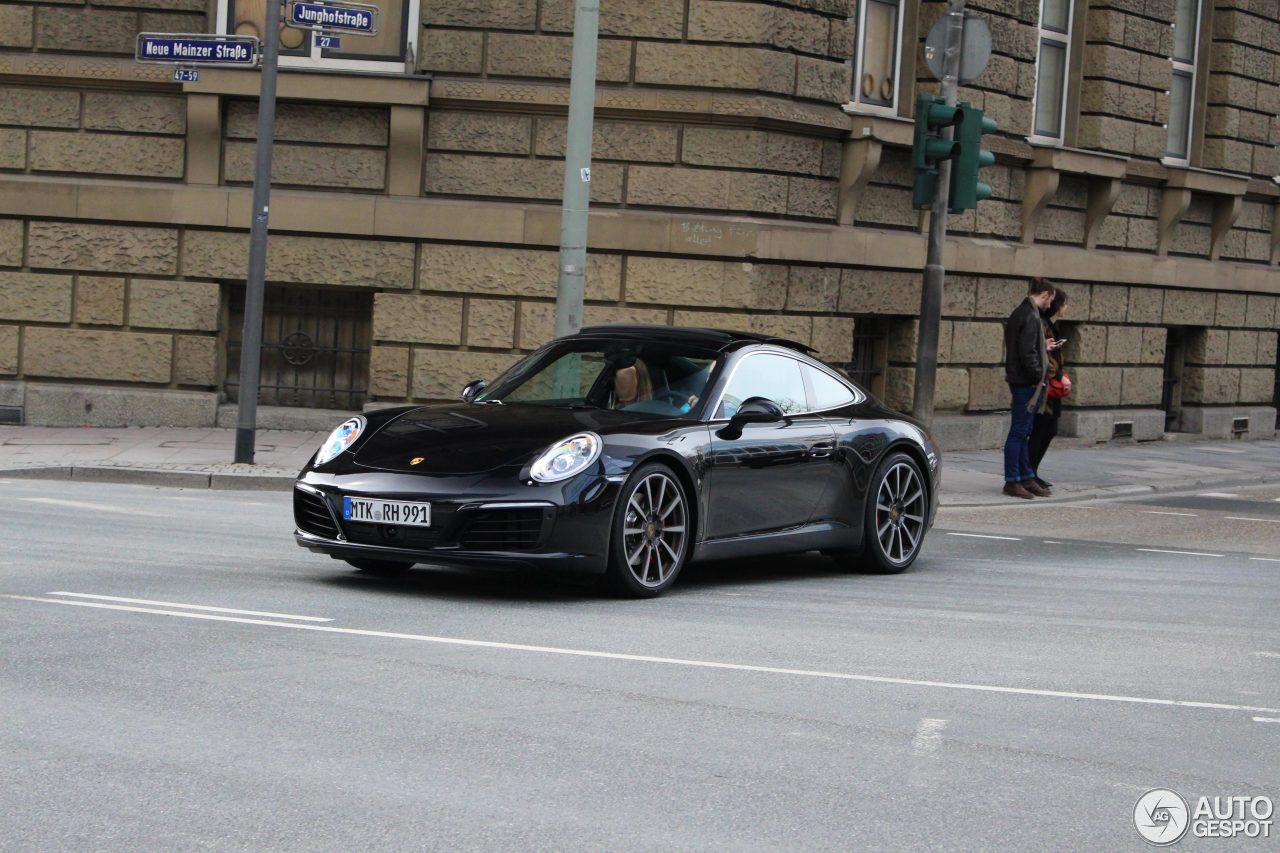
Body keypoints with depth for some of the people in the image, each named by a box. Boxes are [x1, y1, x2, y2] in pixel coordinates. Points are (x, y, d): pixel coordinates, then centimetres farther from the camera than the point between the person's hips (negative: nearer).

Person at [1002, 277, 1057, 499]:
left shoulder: (1020, 313, 15)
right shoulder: (1030, 317, -16)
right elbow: (1027, 352, -21)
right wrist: (1038, 377, -15)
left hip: (1020, 380, 10)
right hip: (1026, 381, -10)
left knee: (1022, 432, 14)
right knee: (1019, 432, -4)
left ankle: (1027, 477, 21)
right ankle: (1012, 481, 0)